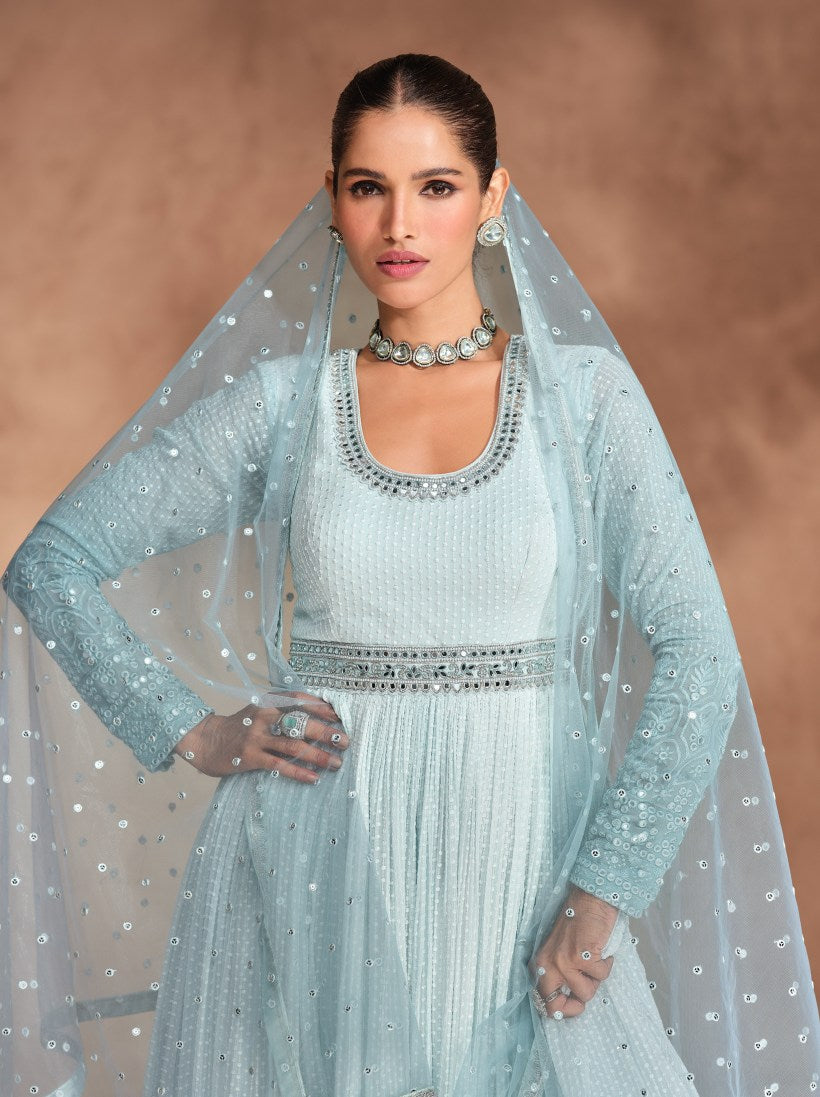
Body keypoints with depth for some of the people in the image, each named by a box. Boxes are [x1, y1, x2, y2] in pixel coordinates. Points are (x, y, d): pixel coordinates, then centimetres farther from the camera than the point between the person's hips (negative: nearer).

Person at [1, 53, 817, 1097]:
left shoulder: (585, 392, -1)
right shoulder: (281, 401, 1)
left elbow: (698, 655, -6)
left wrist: (604, 892, -12)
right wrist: (192, 731, -1)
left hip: (526, 859, 0)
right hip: (316, 882, 1)